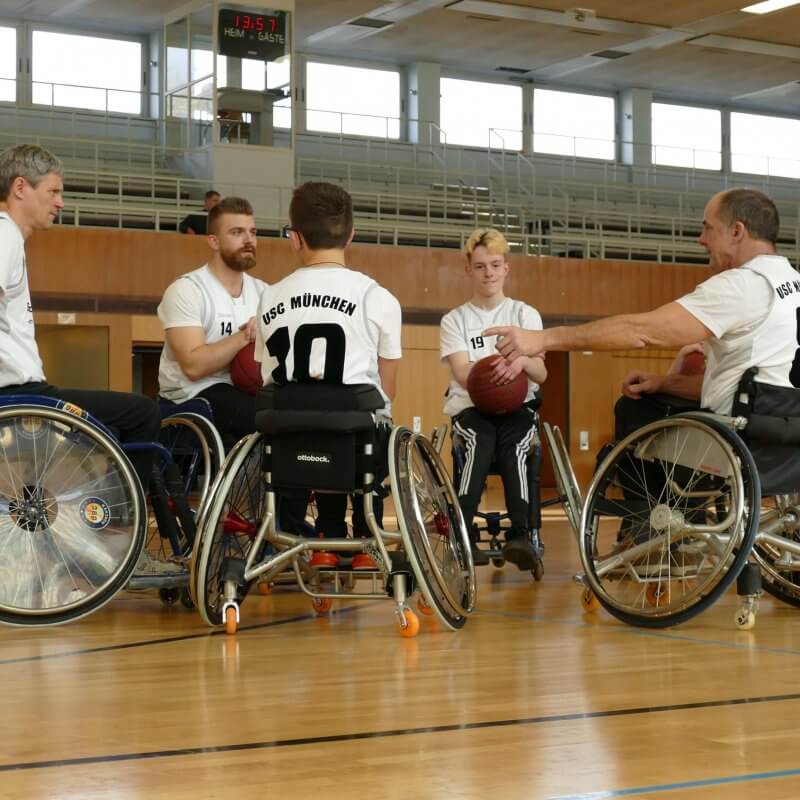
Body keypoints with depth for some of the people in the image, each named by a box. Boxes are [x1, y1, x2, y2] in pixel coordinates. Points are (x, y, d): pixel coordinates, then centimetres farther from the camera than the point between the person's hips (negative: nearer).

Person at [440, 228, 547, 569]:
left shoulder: (525, 314, 12)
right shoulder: (454, 320, 10)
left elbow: (541, 374, -2)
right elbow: (463, 373, -7)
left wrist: (523, 361, -28)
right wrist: (498, 369, -29)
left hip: (517, 406, 1)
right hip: (470, 406, -1)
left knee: (512, 442, -33)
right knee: (482, 439, -35)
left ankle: (520, 533, -44)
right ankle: (462, 533, -45)